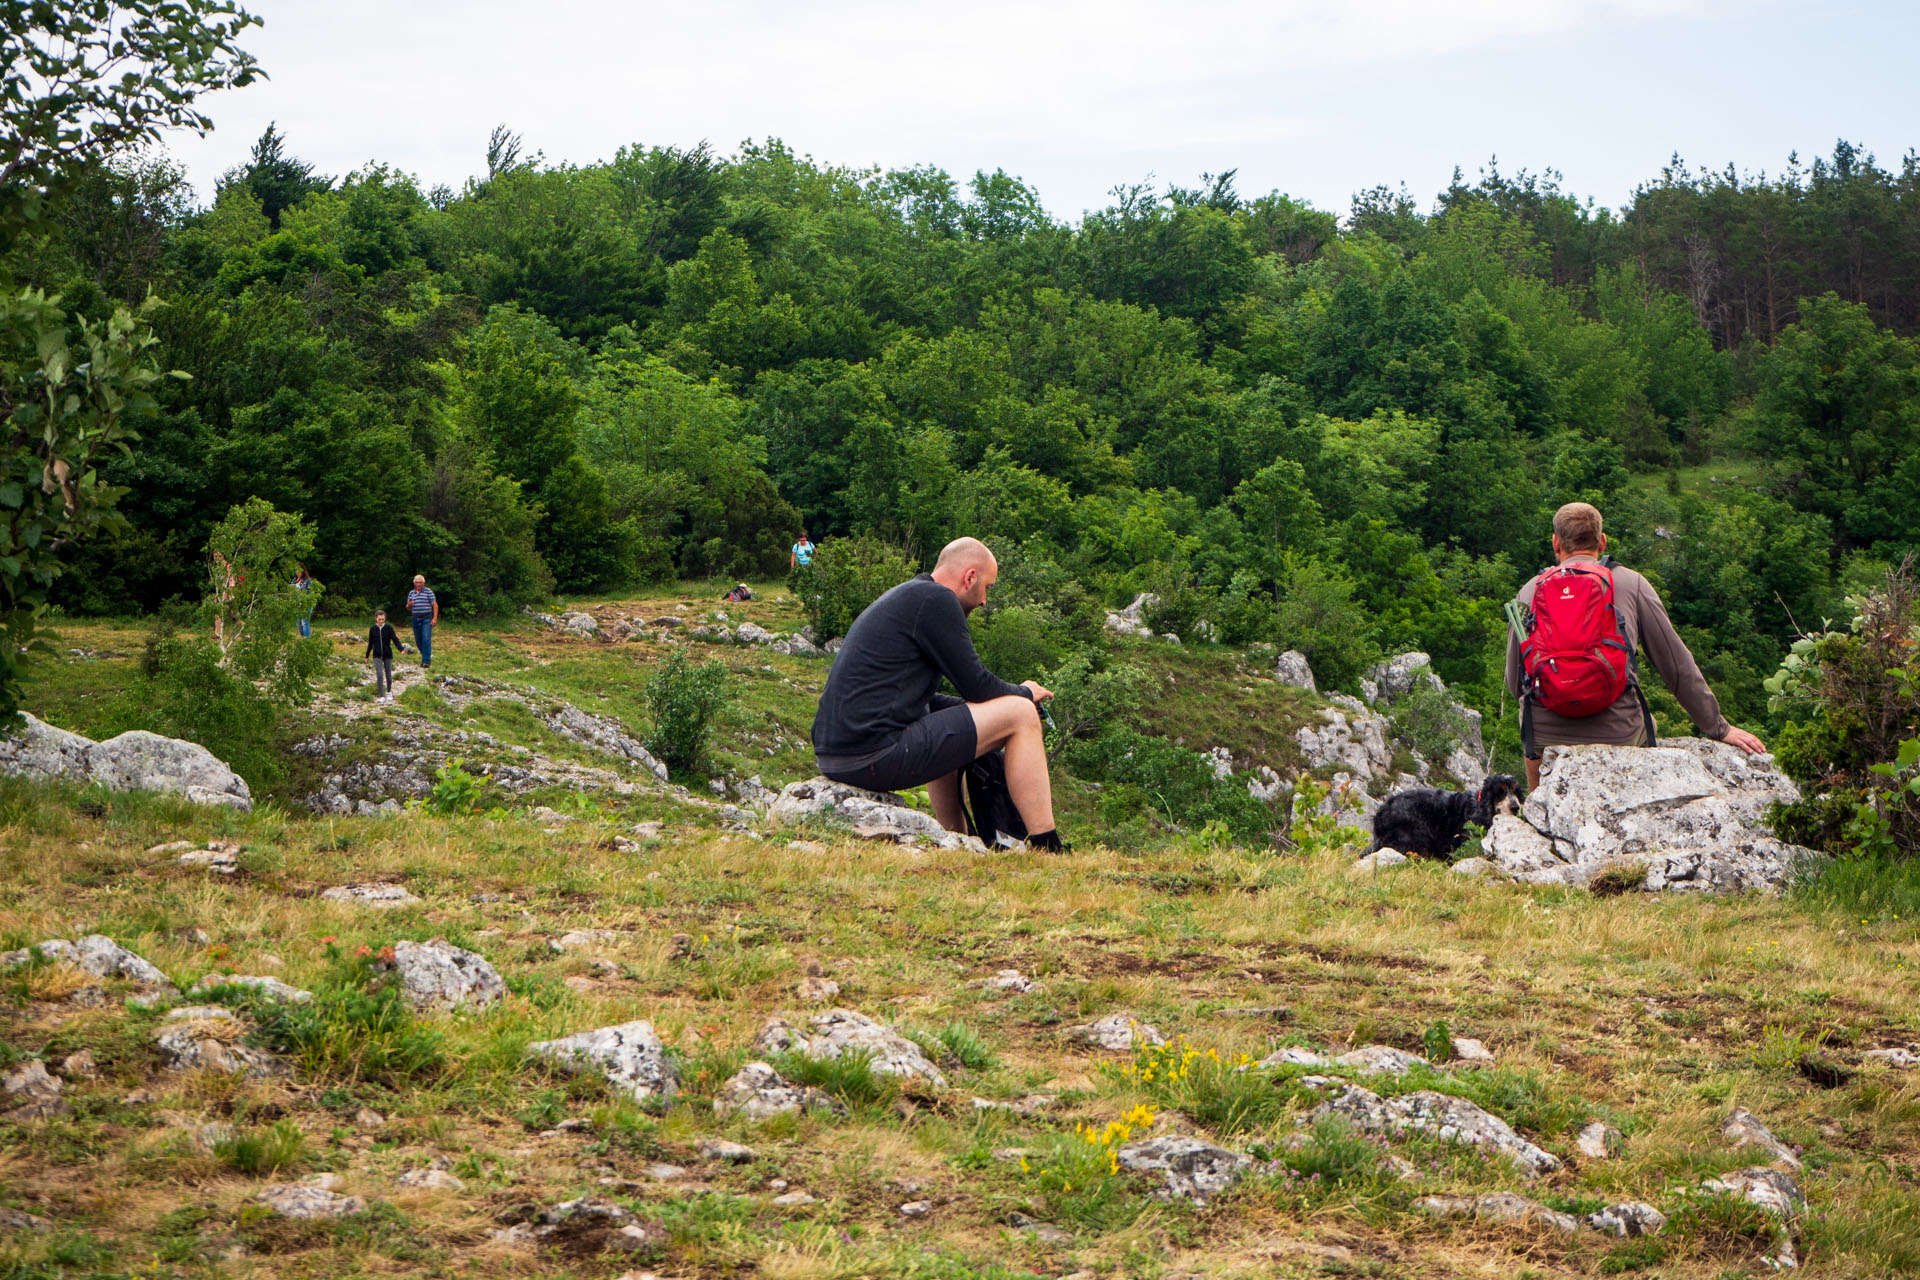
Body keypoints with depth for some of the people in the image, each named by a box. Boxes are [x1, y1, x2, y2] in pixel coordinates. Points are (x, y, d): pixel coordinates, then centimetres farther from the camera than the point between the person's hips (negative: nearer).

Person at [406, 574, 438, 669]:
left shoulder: (428, 591, -2)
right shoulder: (411, 593, 12)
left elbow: (435, 605, -5)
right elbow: (408, 608, 18)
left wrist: (435, 618, -14)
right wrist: (409, 605, -7)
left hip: (426, 619, -5)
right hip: (416, 619, 5)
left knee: (426, 639, -14)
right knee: (418, 641, 8)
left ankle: (426, 661, -12)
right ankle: (426, 657, 25)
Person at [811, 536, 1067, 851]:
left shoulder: (902, 597, 24)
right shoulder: (935, 599, -7)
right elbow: (975, 684, -7)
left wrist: (1011, 695, 29)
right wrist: (1024, 692, 14)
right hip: (874, 758, -10)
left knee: (946, 730, 38)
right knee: (1020, 714, -3)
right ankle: (1047, 850, -3)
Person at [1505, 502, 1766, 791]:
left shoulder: (1529, 591, 9)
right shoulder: (1631, 584, 6)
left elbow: (1514, 683, 10)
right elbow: (1677, 665, 8)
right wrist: (1719, 727, 15)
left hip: (1544, 735, 1)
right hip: (1617, 733, -1)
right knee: (1648, 723, 35)